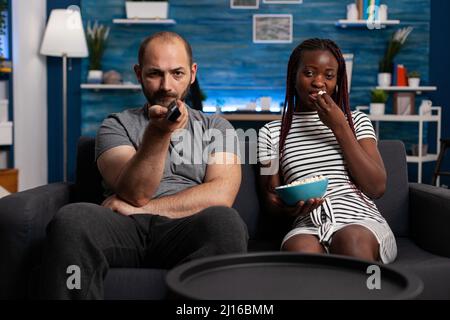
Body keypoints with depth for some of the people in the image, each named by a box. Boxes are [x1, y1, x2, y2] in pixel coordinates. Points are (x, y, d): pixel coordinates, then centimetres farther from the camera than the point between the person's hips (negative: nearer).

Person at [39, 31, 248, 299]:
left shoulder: (217, 127, 19)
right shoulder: (116, 126, 17)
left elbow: (221, 195, -1)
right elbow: (135, 194, -1)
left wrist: (139, 210, -4)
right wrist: (158, 132, -17)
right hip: (125, 229, 0)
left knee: (224, 222, -35)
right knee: (71, 220, -32)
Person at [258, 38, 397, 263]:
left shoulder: (356, 121, 17)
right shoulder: (271, 133, 15)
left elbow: (377, 188, 3)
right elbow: (272, 200, 14)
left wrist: (339, 127, -1)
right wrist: (287, 207, -12)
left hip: (361, 220, 1)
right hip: (308, 227, -1)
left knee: (350, 239, -36)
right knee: (299, 249, -38)